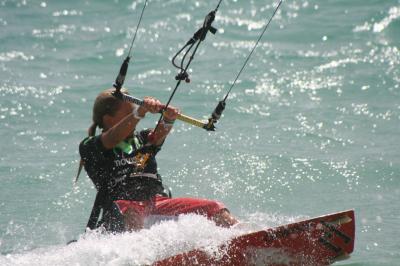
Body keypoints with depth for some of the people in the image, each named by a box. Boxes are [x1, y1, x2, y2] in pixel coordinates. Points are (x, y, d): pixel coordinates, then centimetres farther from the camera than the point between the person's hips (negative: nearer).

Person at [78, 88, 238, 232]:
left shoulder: (141, 139, 24)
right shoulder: (89, 147, 8)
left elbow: (160, 134, 2)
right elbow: (114, 138, -14)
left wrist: (168, 120, -23)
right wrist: (140, 112, -29)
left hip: (159, 202, 5)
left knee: (213, 208, -11)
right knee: (131, 212, -41)